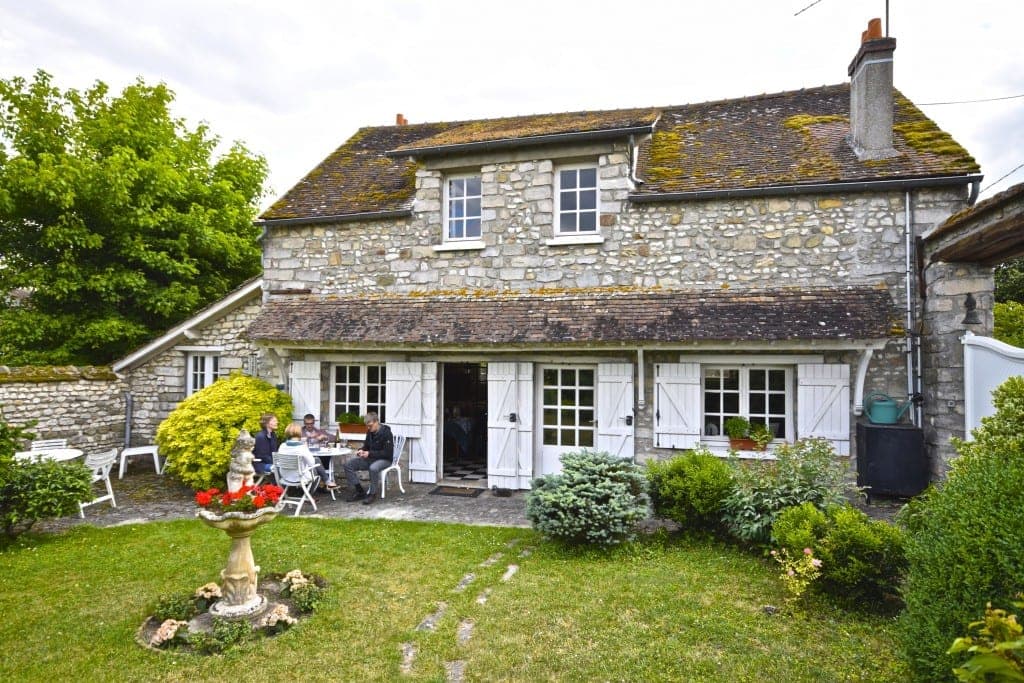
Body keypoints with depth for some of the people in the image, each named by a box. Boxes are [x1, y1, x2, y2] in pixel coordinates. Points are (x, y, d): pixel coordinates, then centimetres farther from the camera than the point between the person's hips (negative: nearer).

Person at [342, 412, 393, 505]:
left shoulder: (386, 433, -17)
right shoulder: (370, 432, 5)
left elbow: (387, 453, -21)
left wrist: (370, 453, -25)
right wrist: (361, 450, -6)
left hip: (384, 459, -8)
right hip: (370, 458, 8)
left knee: (373, 468, -40)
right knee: (348, 463, -9)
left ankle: (372, 494, -18)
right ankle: (359, 490, -1)